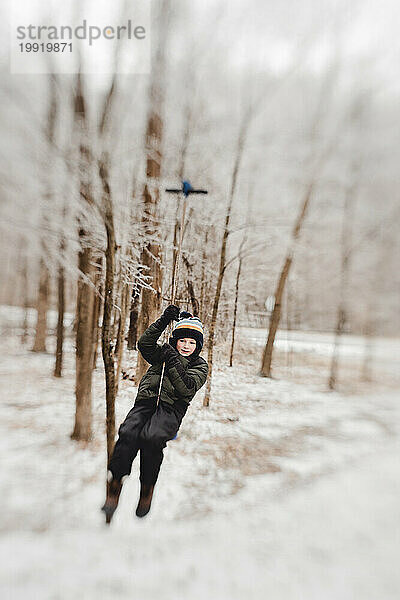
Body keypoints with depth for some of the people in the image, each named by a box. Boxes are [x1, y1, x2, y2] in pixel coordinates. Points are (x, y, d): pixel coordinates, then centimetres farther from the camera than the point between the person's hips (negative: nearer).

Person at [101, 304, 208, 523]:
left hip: (170, 409, -2)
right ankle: (114, 487, -24)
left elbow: (187, 388, -4)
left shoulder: (200, 366, 12)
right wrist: (163, 321, -5)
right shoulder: (163, 353, 20)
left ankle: (147, 489, -14)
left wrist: (173, 362, -13)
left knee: (151, 437, -33)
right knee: (128, 434, -28)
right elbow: (144, 344, 2)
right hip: (145, 403, 3)